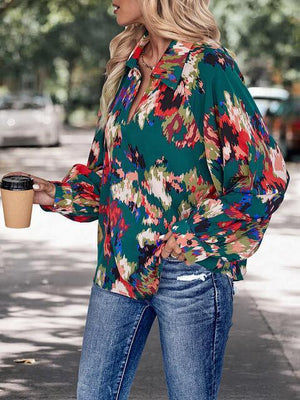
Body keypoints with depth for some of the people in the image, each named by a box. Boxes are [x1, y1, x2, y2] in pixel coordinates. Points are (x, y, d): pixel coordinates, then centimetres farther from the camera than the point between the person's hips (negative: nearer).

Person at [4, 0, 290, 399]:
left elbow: (266, 177, -11)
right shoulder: (129, 66, 11)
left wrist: (193, 237, -12)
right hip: (121, 262, 7)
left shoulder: (209, 69, -10)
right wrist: (57, 193, 7)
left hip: (188, 271, -7)